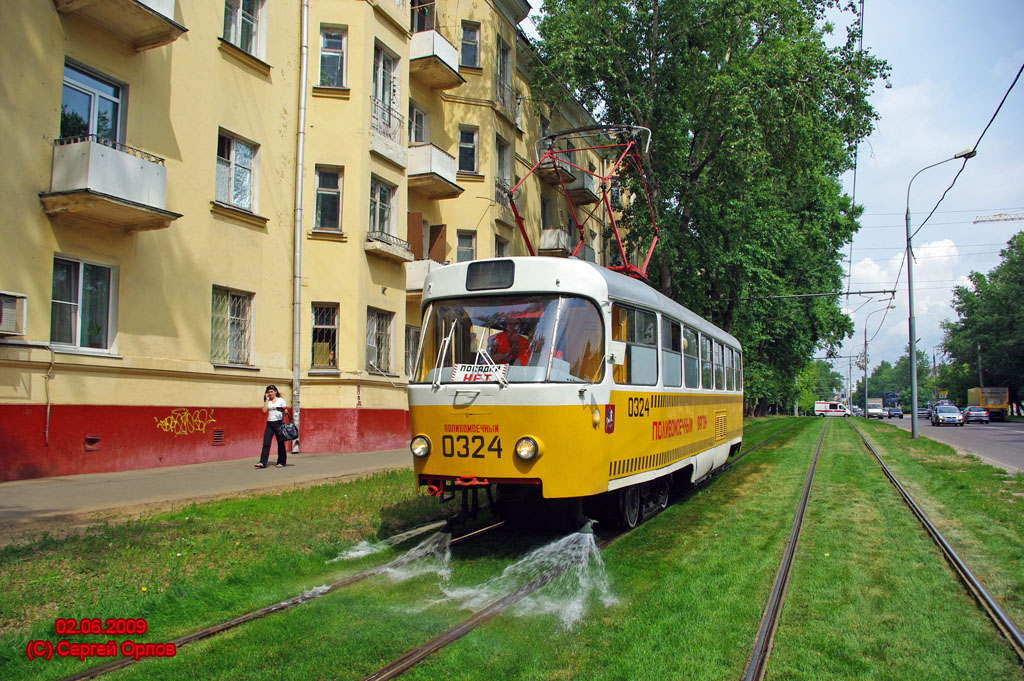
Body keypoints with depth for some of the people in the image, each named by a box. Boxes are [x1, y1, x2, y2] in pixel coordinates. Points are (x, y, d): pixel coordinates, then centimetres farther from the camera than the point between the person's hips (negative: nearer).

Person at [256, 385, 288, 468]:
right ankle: (262, 462, -9)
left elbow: (285, 411, 3)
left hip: (278, 423, -3)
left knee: (280, 443, 2)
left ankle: (282, 462, 10)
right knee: (266, 443, -6)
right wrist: (267, 399, 2)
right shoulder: (268, 401, 14)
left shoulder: (281, 400, 5)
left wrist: (284, 410, -20)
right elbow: (264, 410, -2)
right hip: (269, 423, 3)